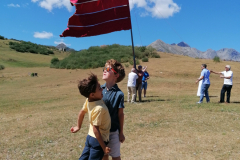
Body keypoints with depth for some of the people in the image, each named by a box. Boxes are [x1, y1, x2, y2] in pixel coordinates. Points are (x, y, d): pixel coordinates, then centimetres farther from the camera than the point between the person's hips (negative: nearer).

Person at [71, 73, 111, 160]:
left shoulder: (88, 101, -6)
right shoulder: (99, 108, -30)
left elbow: (81, 112, 9)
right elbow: (95, 129, -27)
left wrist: (78, 127, 26)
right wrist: (104, 147, -18)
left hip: (90, 137, 8)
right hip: (98, 140, -8)